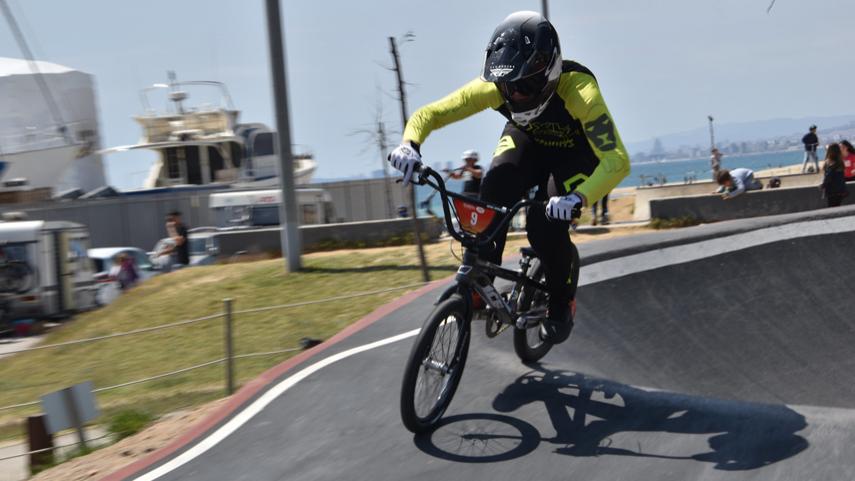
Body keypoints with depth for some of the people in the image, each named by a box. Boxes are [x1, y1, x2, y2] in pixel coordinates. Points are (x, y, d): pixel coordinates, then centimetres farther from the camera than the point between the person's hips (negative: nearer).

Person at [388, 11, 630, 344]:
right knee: (495, 188, -30)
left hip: (575, 154, -3)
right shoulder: (495, 87, -30)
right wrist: (410, 144, -46)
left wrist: (578, 199, -64)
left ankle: (561, 306, 3)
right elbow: (428, 114, -24)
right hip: (528, 141, 3)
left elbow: (617, 161, -47)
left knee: (547, 225, -25)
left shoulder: (578, 90, -40)